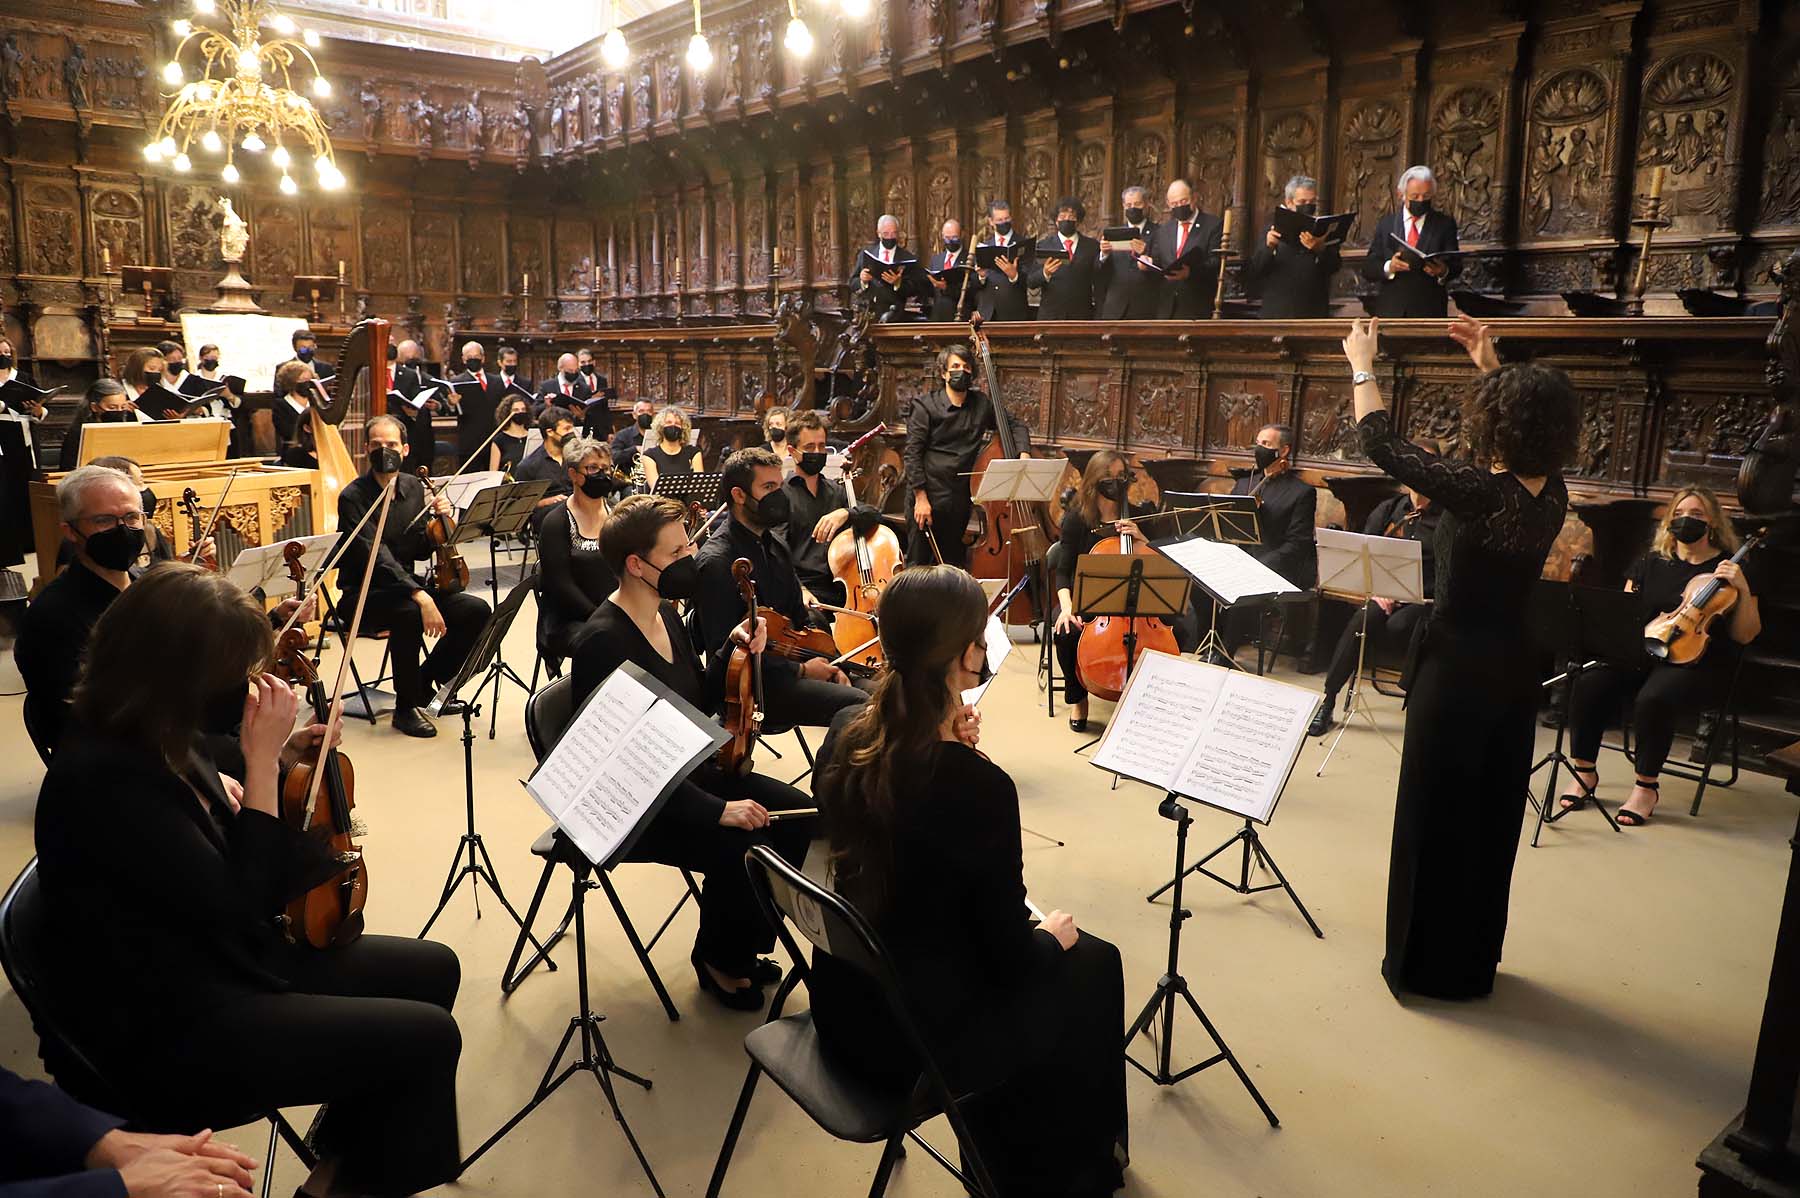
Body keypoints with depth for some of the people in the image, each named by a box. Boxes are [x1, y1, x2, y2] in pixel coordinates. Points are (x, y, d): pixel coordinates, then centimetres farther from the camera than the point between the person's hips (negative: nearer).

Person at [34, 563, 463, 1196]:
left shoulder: (159, 742, 0)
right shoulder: (104, 777, -27)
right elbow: (235, 905, -26)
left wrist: (275, 760, 1)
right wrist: (261, 761, -24)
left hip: (216, 961, 9)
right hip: (163, 1032, -9)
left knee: (432, 970, 8)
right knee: (427, 1037, -14)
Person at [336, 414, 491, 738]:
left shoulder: (414, 488, 5)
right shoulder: (353, 497, -15)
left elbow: (421, 552, 8)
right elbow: (376, 557, -27)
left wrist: (439, 520, -11)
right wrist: (419, 595, -38)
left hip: (403, 585, 6)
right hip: (362, 594, -6)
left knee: (476, 610, -13)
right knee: (409, 613, -38)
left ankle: (426, 682, 8)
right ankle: (406, 707, -19)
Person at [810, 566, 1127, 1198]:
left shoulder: (844, 733, -9)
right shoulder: (982, 785, -30)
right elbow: (1009, 954, -18)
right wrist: (1053, 936, 4)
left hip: (842, 1003, 7)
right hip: (917, 1038, -6)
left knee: (1039, 957, 28)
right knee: (1090, 966, 19)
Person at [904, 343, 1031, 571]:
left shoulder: (981, 404, 7)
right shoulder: (925, 406, -4)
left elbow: (1017, 425, 18)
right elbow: (912, 454, -8)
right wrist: (921, 498, -15)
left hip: (961, 500, 4)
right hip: (929, 498, -4)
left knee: (953, 566, 13)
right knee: (917, 564, -1)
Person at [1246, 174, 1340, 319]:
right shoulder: (1274, 231, 9)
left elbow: (1333, 268, -6)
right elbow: (1251, 273, 0)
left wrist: (1320, 250, -26)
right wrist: (1268, 247, -18)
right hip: (1275, 314, 0)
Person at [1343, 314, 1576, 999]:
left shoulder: (1478, 490, -21)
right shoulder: (1552, 494, -2)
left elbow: (1381, 442, -14)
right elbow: (1531, 426, 21)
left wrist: (1362, 365, 0)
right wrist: (1493, 367, 25)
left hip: (1455, 672, -7)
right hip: (1513, 673, 7)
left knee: (1435, 817, 7)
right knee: (1492, 817, 18)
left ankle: (1426, 964, 20)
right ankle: (1474, 960, 33)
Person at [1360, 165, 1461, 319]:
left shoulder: (1445, 224, 9)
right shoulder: (1385, 224, 11)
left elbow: (1456, 266, 3)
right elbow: (1368, 269, 3)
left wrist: (1443, 271, -20)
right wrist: (1388, 267, -18)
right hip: (1390, 311, 0)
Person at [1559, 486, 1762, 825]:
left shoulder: (1733, 568, 7)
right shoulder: (1650, 563, 17)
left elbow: (1744, 636, 3)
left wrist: (1743, 590, -12)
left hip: (1698, 663, -3)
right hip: (1640, 654, 4)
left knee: (1652, 699, -36)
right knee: (1589, 684, -27)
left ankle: (1645, 787, -17)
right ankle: (1584, 772, -12)